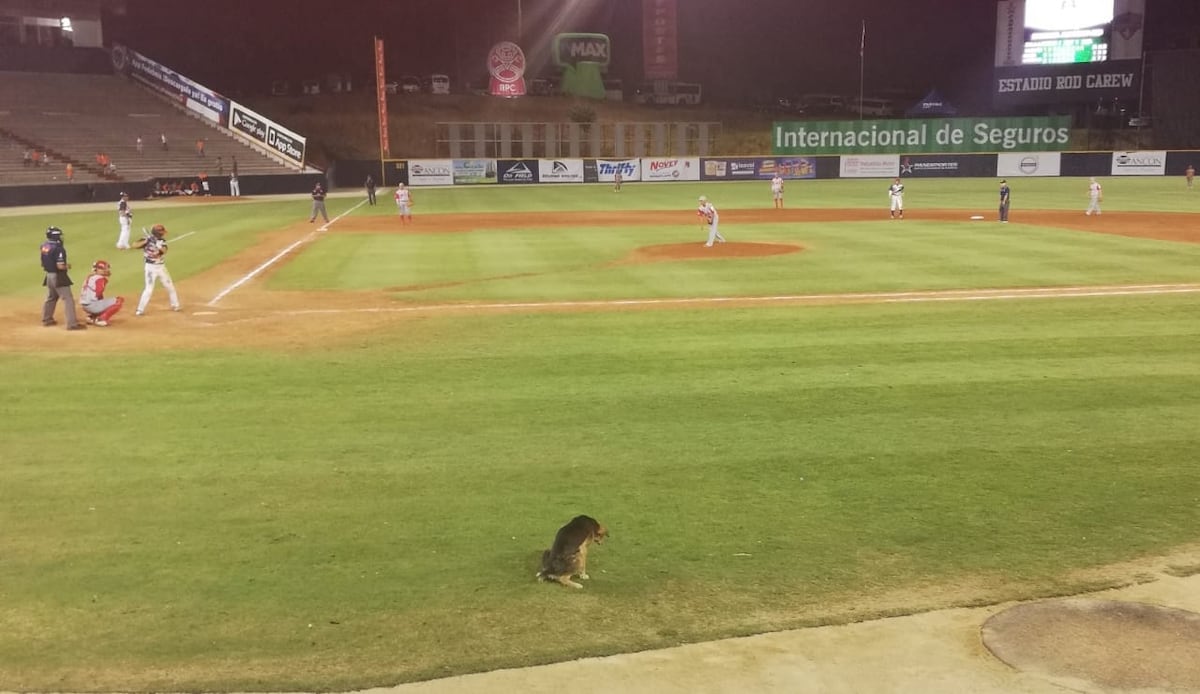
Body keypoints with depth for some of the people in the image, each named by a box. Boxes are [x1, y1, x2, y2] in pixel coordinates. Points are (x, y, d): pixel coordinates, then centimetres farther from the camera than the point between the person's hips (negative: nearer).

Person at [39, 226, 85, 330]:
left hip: (49, 275, 9)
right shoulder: (58, 248, -22)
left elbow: (44, 263, 12)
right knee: (68, 300, -6)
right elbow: (60, 266, -24)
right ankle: (72, 324, -9)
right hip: (58, 277, -9)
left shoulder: (44, 245, 4)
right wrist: (67, 266, -5)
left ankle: (47, 319, 37)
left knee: (50, 298, 25)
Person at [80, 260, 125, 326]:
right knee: (119, 300, -12)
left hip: (85, 306, 9)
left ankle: (92, 317, 15)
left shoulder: (90, 277, 15)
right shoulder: (100, 279, -12)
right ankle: (102, 318, -13)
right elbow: (98, 295, -16)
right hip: (92, 305, -9)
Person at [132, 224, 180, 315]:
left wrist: (158, 245, -33)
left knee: (170, 286, 15)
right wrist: (146, 241, -31)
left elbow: (164, 250, -15)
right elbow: (134, 245, -23)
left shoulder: (162, 241, 3)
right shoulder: (147, 239, -12)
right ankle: (140, 310, -4)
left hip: (161, 267, 6)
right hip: (151, 267, -6)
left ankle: (175, 305, 33)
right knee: (149, 289, -12)